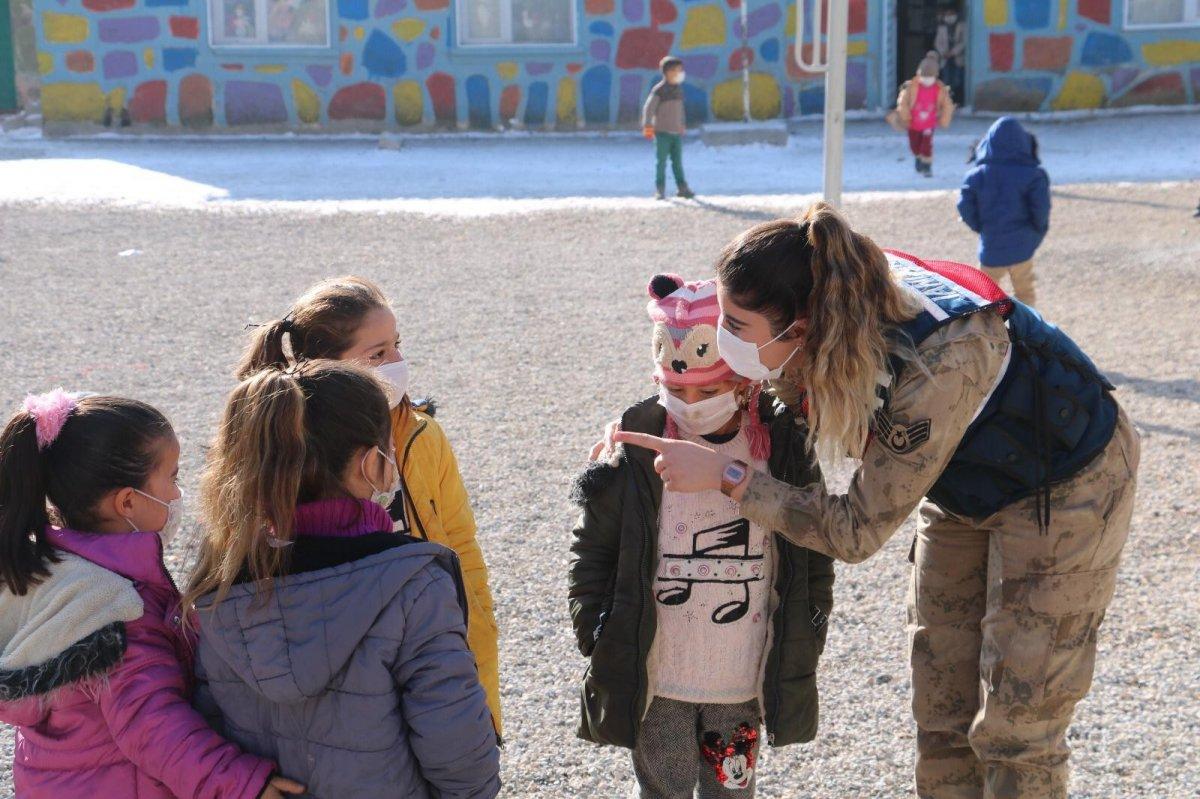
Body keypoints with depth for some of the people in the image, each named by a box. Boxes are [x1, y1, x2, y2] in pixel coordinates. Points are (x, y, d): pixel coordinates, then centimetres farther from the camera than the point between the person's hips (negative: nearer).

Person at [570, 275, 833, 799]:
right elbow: (594, 547, -1)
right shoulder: (638, 447, -10)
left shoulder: (783, 447, -6)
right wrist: (597, 637, -3)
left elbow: (813, 552, 5)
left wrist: (804, 648, 6)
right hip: (656, 676, -1)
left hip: (744, 677, 1)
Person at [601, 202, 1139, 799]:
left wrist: (725, 475, -32)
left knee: (1013, 727, -4)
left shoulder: (939, 363, -40)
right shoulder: (838, 311, -21)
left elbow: (856, 531, -32)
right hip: (964, 485, 7)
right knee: (940, 717, 9)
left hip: (1064, 485, -7)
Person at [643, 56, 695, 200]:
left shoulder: (678, 89, 11)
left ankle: (682, 187, 9)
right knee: (661, 162, -2)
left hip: (677, 133, 6)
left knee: (678, 161, 6)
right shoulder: (659, 90, -10)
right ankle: (660, 189, 4)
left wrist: (683, 125, 26)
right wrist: (647, 126, -14)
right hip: (662, 132, -6)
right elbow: (648, 108, -10)